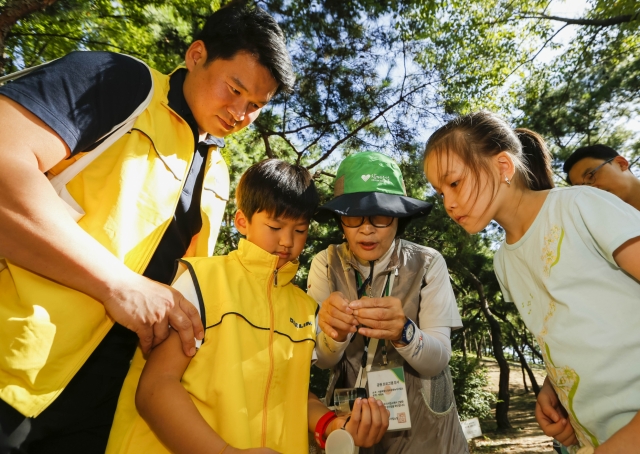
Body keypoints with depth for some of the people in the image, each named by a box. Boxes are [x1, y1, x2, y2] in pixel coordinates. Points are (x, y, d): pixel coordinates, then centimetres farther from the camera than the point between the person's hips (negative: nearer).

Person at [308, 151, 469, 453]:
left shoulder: (427, 263, -15)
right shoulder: (326, 264, -12)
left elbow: (437, 361, -17)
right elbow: (324, 360, -14)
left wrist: (403, 332, -38)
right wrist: (334, 333, -36)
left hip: (423, 423, -1)